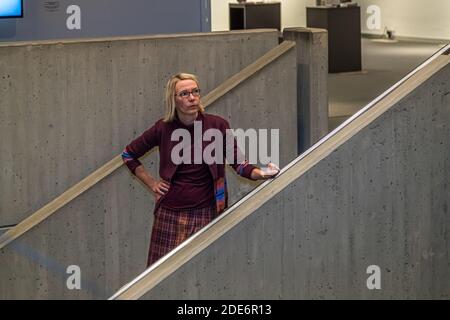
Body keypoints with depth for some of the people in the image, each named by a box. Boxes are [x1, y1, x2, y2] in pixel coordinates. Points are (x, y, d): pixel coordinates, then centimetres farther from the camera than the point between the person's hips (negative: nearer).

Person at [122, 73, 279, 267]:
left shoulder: (217, 125, -2)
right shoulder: (164, 129, -1)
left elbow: (238, 163, 1)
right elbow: (129, 154, 14)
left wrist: (259, 173, -18)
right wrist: (151, 183, 7)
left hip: (205, 213, -1)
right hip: (170, 213, 1)